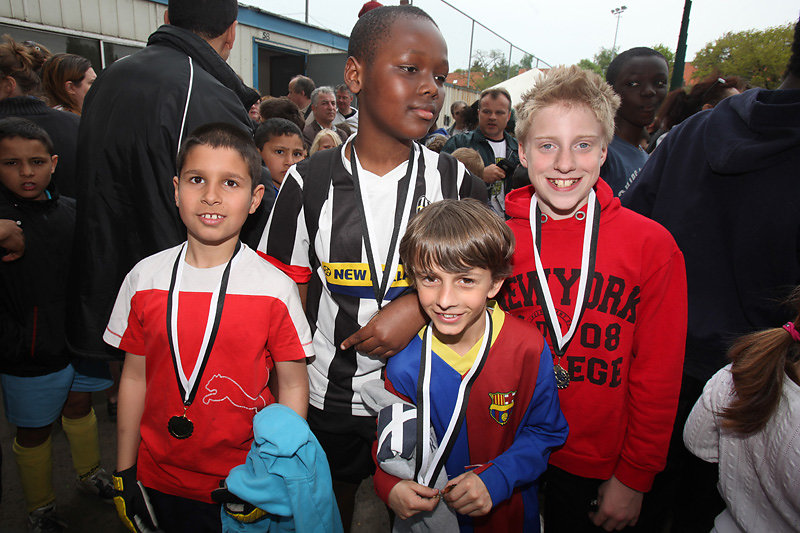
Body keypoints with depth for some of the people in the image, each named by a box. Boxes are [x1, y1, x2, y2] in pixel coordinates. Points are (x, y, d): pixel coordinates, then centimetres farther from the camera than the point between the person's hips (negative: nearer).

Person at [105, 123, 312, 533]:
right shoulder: (145, 278, -6)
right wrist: (124, 473, 6)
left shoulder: (275, 287, -15)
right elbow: (134, 376, 2)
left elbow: (293, 385, -8)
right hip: (158, 480, 3)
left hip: (242, 482, -2)